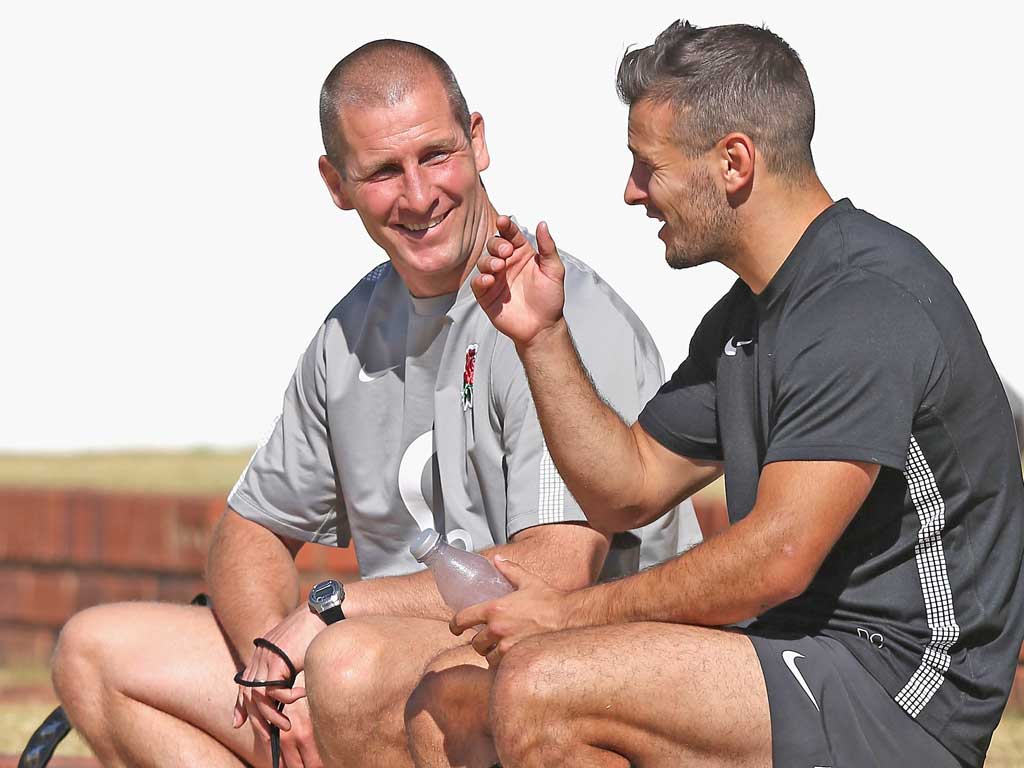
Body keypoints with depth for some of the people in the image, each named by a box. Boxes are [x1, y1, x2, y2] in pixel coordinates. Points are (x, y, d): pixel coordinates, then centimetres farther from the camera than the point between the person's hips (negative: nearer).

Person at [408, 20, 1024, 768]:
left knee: (542, 691, -25)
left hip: (890, 691, -10)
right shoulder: (748, 315, 16)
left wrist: (573, 612, -15)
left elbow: (778, 557, -24)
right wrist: (542, 337, 8)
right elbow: (627, 492, 20)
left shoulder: (872, 302, -17)